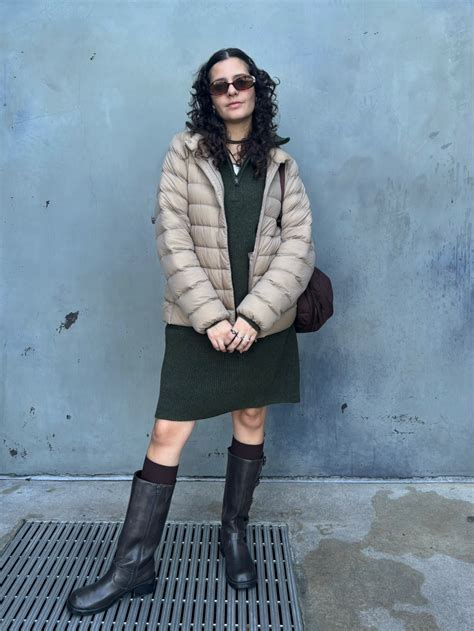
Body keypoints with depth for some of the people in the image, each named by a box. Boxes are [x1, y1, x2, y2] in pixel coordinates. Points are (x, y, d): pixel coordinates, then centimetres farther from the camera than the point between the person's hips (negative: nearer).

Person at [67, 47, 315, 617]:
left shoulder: (280, 163, 6)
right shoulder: (185, 151, 1)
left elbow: (297, 245, -2)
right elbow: (173, 239, -7)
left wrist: (253, 315, -14)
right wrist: (212, 317, -15)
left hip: (264, 322, 3)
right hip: (198, 320, -2)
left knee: (252, 421, 13)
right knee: (167, 435, -2)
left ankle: (234, 534, 34)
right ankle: (132, 567, 13)